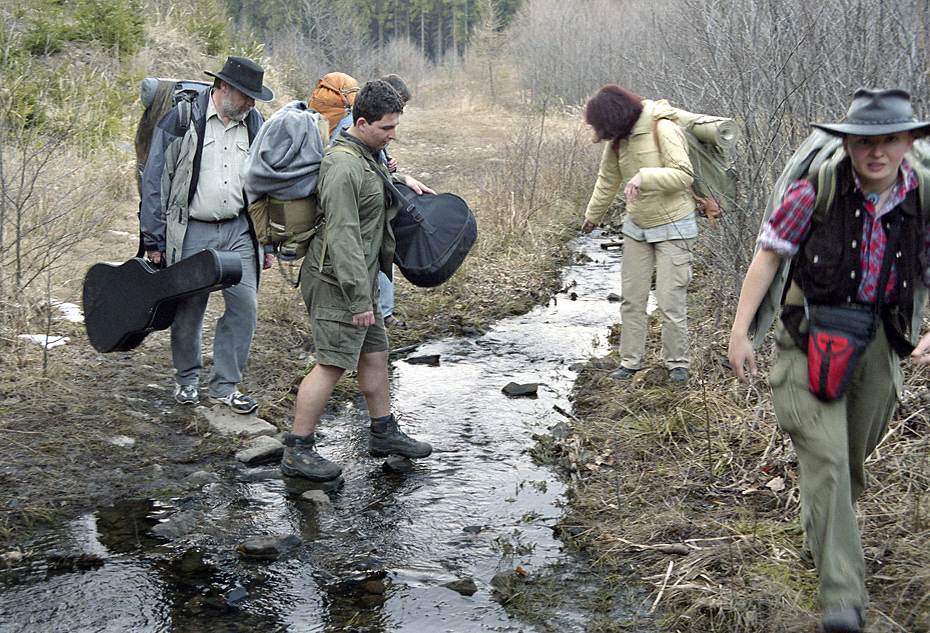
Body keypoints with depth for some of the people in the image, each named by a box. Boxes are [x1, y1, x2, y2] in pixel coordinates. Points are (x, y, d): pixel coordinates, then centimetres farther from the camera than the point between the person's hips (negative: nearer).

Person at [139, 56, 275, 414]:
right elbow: (154, 181, -4)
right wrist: (154, 240, -7)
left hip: (238, 231, 4)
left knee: (245, 304, -5)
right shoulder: (181, 119, -6)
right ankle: (186, 379, 29)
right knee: (189, 310, 5)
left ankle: (225, 385, 9)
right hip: (191, 232, -4)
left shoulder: (254, 124, 10)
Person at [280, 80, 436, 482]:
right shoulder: (344, 166, -21)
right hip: (338, 283, -10)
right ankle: (296, 452, -1)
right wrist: (359, 299, -25)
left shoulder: (365, 155, 11)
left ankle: (384, 433, 30)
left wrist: (401, 181, 21)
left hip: (360, 278, 10)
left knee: (374, 354, 16)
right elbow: (342, 237, -25)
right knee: (332, 364, -8)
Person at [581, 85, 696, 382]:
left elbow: (684, 175, -24)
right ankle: (630, 361, 16)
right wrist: (592, 215, 32)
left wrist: (645, 176, -36)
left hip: (672, 227, -6)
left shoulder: (662, 129, -17)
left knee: (670, 300, -6)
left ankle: (677, 363, 11)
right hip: (637, 227, 6)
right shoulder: (618, 140, 4)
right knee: (631, 298, 6)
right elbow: (607, 181, 21)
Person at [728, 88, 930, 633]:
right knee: (825, 455, -13)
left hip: (878, 338, 4)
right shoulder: (818, 191, -17)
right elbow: (769, 255, -9)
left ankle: (821, 528, 51)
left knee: (856, 453, 20)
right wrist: (740, 330, -10)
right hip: (812, 334, -4)